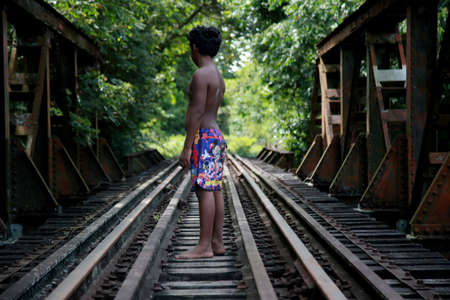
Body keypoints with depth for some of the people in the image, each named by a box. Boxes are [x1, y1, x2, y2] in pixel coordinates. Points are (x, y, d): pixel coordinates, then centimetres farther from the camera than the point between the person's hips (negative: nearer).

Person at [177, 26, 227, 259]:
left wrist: (187, 148, -18)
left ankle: (204, 246, -10)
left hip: (203, 137, -10)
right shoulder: (218, 77, 19)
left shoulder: (201, 75, -12)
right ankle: (217, 243, 11)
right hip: (216, 135, 10)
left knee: (205, 191, -10)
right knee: (215, 190, 8)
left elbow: (197, 113, -18)